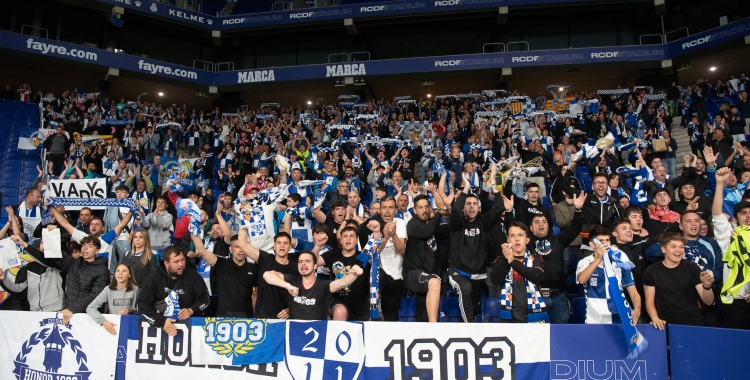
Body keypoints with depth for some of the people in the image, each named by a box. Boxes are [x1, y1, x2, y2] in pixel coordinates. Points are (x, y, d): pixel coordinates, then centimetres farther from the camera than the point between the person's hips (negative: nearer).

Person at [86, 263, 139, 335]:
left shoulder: (135, 289, -2)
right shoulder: (108, 289, -2)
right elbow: (90, 308, -9)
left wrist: (130, 310, -13)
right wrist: (103, 322, -23)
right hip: (112, 324, 2)